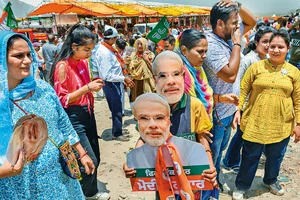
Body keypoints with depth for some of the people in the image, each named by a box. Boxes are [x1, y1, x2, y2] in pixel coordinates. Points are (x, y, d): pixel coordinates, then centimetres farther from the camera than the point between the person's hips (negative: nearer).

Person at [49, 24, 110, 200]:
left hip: (87, 113, 8)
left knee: (95, 157, 15)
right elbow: (61, 100, -16)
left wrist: (94, 85, 1)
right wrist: (87, 88, -24)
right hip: (73, 117, -8)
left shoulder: (83, 62, 7)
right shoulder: (62, 66, -16)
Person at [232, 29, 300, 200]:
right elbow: (243, 90, -1)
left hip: (281, 125, 2)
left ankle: (271, 180, 46)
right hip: (255, 122, -2)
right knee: (250, 156, 8)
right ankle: (241, 186, 28)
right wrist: (238, 110, -8)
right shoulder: (256, 67, -3)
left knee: (275, 156, 19)